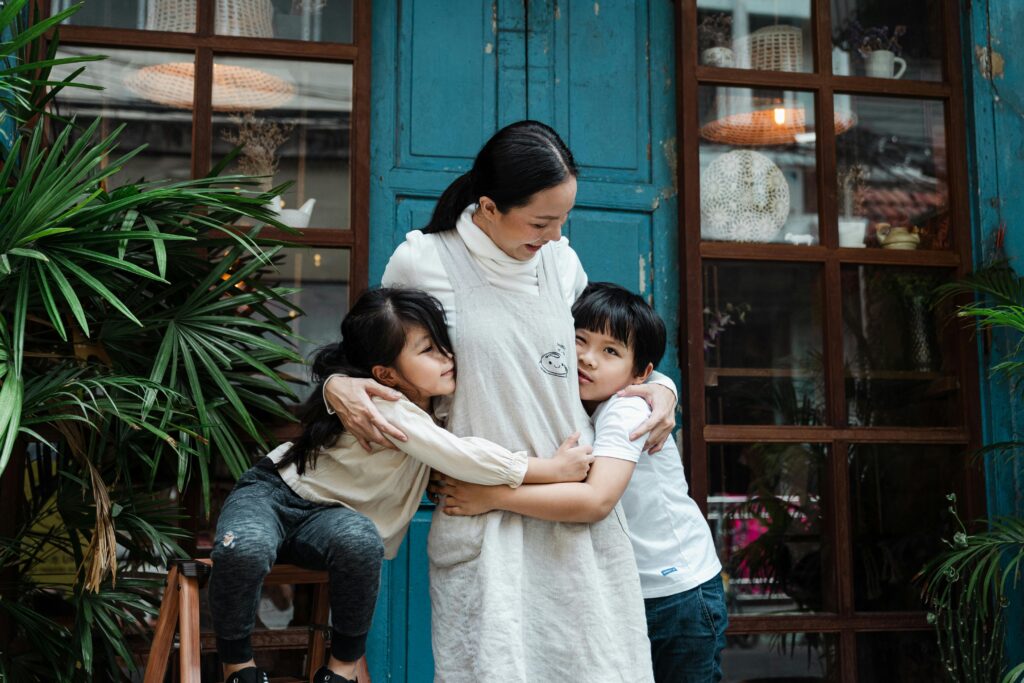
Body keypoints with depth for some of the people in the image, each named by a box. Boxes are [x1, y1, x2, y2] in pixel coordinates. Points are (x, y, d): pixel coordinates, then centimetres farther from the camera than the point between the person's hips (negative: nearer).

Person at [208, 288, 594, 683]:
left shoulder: (432, 400, -4)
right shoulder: (383, 406, -29)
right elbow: (462, 457, -34)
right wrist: (554, 469, -28)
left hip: (325, 516, 5)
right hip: (274, 491, -5)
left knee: (361, 541, -34)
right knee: (244, 549, -40)